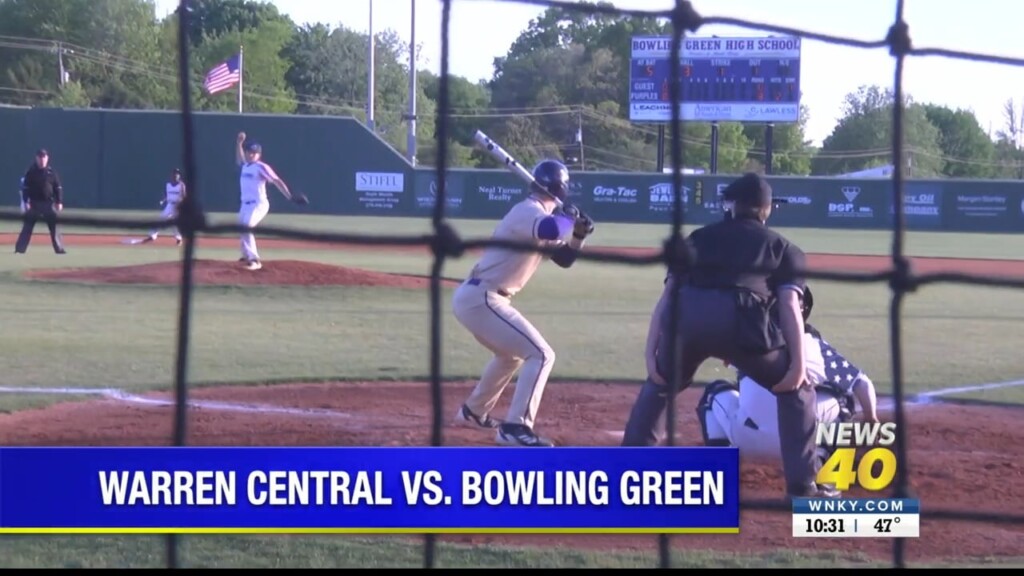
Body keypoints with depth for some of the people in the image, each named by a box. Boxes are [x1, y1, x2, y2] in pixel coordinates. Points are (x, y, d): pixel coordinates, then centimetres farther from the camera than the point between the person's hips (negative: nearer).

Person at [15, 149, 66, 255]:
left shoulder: (52, 172, 3)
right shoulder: (31, 172, -1)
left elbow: (58, 188, 5)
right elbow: (25, 188, -2)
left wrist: (59, 202, -3)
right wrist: (26, 202, -10)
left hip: (49, 203, 2)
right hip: (34, 203, -2)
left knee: (54, 226, 3)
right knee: (27, 226, -1)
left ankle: (59, 249, 8)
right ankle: (19, 249, 0)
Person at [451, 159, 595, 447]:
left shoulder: (536, 215, 18)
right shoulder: (529, 211, -13)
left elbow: (564, 258, 24)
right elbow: (551, 230, -36)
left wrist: (579, 233, 6)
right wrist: (568, 217, -16)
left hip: (474, 297, 10)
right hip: (481, 299, -10)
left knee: (512, 353, 32)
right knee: (540, 354, -13)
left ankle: (473, 411, 42)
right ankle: (515, 428, -19)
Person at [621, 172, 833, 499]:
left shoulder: (699, 238, 33)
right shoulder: (781, 247, 27)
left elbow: (667, 297, 21)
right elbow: (789, 305, 9)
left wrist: (651, 353, 17)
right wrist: (799, 364, 4)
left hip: (685, 314, 2)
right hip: (741, 318, -2)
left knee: (659, 384, 33)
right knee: (797, 388, 20)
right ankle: (802, 486, 11)